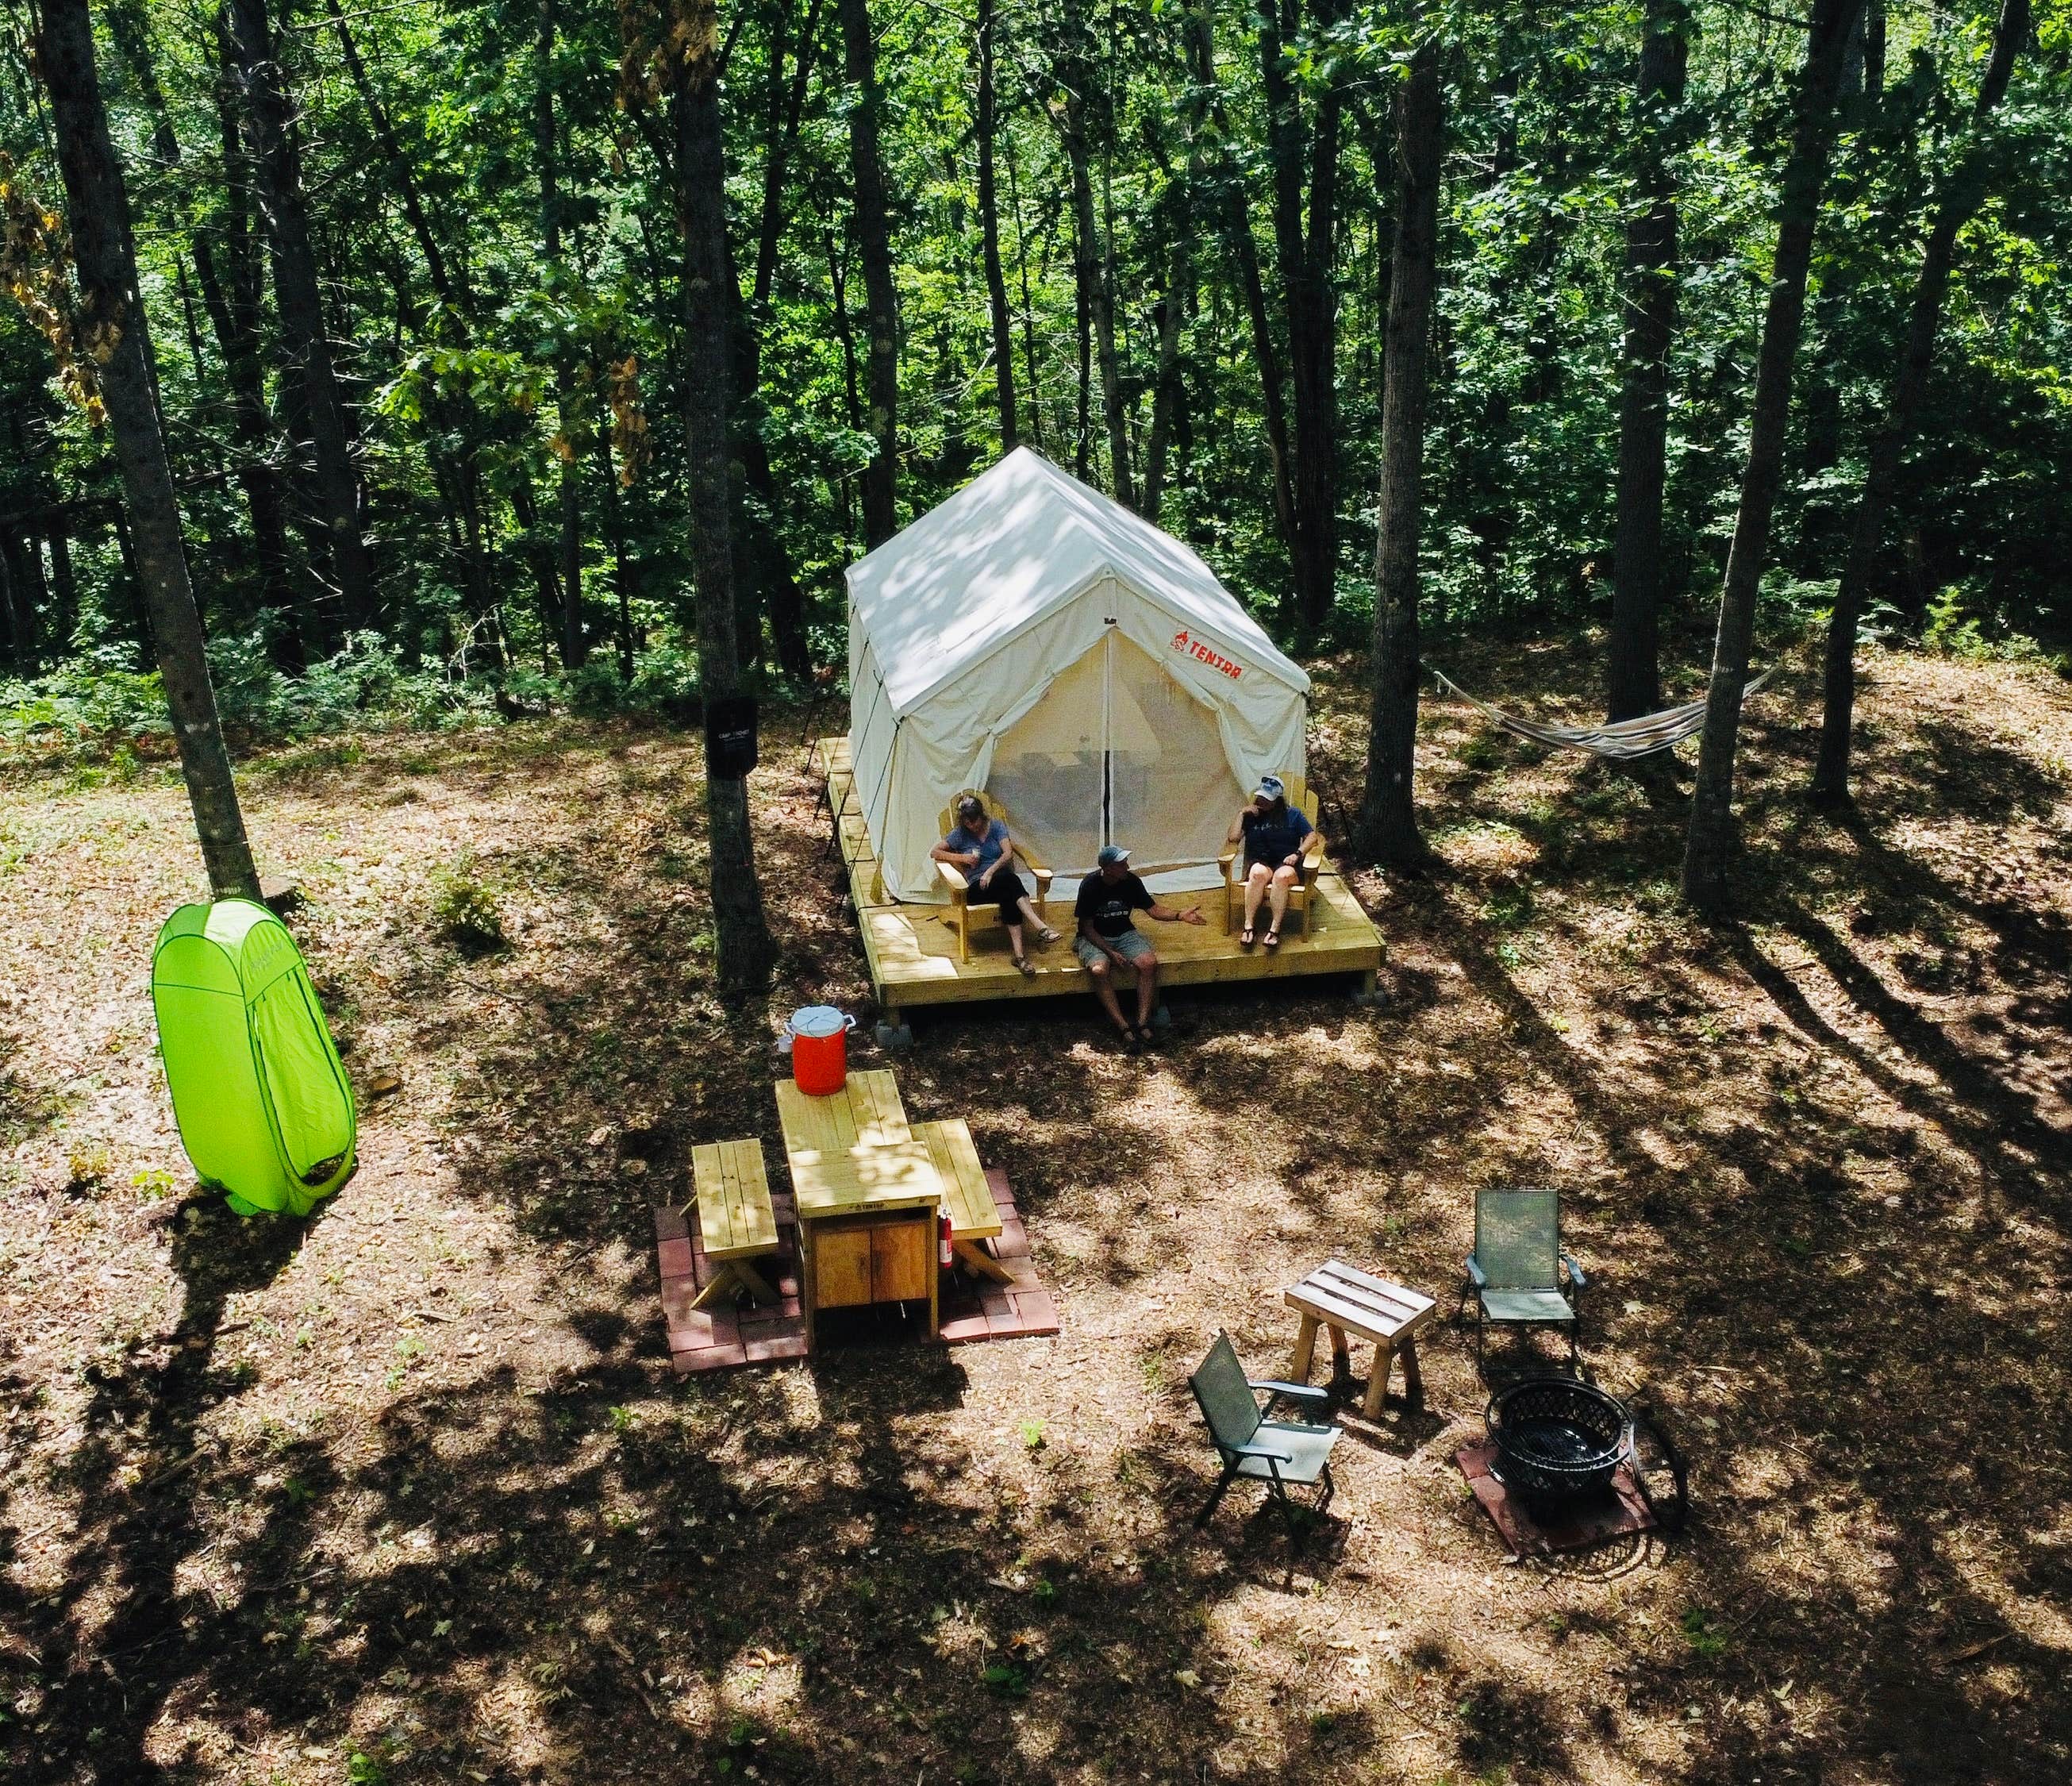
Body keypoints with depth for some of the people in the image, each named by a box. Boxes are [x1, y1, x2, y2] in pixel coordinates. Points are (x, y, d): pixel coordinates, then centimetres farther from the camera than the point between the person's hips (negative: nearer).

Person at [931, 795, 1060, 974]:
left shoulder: (996, 826, 9)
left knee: (1009, 897, -38)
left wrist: (991, 871, -20)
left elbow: (1008, 853, -4)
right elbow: (934, 852, 11)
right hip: (978, 886, -1)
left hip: (1005, 880, 1)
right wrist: (961, 858, -2)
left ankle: (1019, 954, -50)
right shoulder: (961, 834, 9)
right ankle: (1040, 927, -53)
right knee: (1008, 880, -37)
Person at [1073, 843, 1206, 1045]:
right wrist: (1110, 952, -22)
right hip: (1094, 938, -4)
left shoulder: (1131, 881, -7)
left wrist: (1180, 916, -17)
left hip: (1124, 934, 4)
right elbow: (1087, 927, -13)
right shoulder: (1090, 885, -18)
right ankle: (1124, 1027, -31)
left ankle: (1143, 1022, -23)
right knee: (1099, 970, -35)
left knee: (1149, 962, -26)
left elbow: (1153, 909, 0)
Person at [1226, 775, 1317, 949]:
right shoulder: (1252, 816, 16)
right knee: (1258, 873, -37)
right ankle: (1249, 926, -39)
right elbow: (1233, 838, 5)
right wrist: (1241, 814, 0)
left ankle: (1274, 929, -43)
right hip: (1261, 862, 1)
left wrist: (1297, 854, -8)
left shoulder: (1293, 814, 15)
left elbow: (1311, 836, 8)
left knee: (1282, 876, -38)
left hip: (1287, 864, -1)